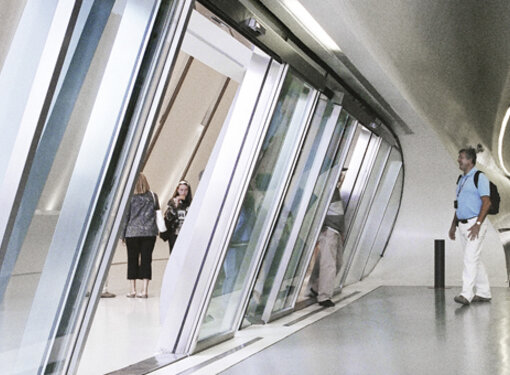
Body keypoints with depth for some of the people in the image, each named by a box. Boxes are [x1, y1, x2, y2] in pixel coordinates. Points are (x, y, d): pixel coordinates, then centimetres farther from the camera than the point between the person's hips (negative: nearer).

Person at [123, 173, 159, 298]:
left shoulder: (130, 197, -5)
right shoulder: (153, 196, 0)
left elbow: (126, 216, -2)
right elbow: (157, 208, 13)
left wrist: (123, 234, 4)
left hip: (132, 232, -1)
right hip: (149, 232, 1)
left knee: (132, 260, 8)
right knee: (146, 259, 4)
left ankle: (133, 290, 10)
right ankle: (145, 290, 2)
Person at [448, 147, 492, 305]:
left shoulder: (479, 177, -10)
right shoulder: (462, 179, 17)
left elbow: (487, 203, -17)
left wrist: (477, 224, -24)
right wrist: (453, 225, 18)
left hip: (475, 224, -9)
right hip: (463, 225, 9)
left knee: (470, 258, -14)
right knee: (474, 259, 12)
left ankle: (466, 295, -18)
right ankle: (483, 293, 19)